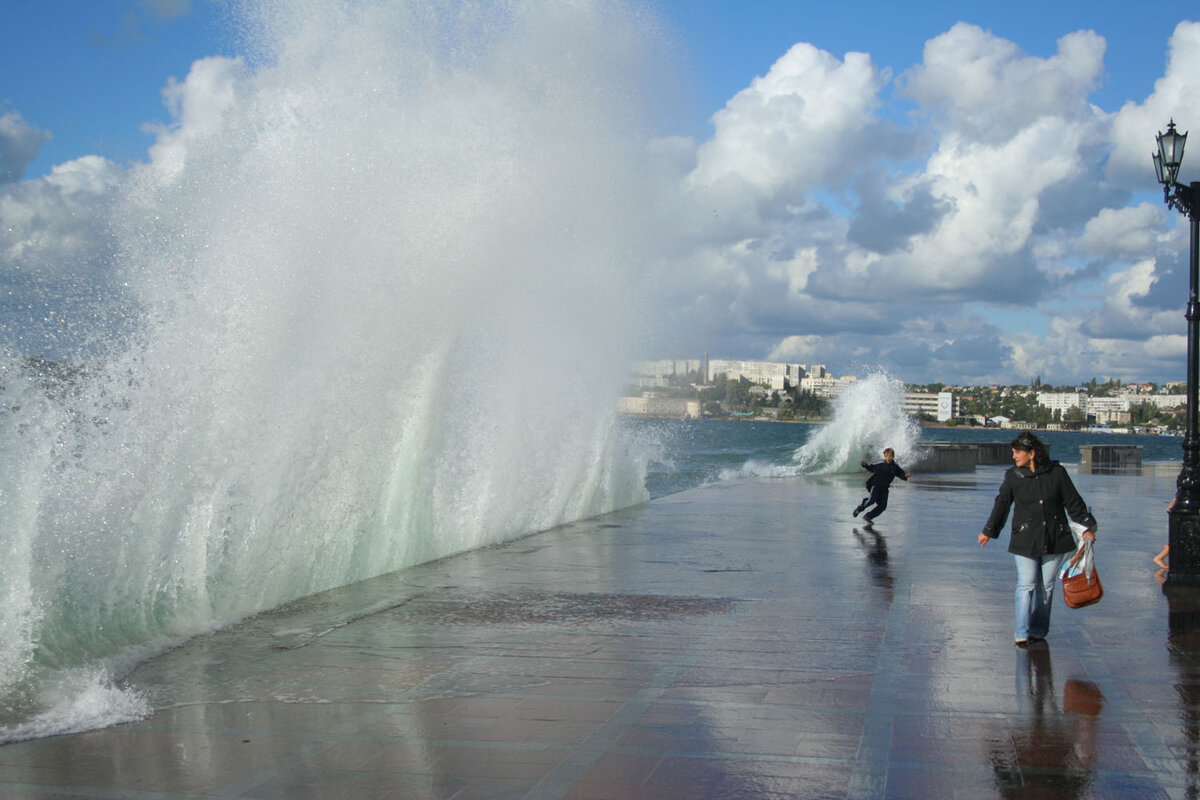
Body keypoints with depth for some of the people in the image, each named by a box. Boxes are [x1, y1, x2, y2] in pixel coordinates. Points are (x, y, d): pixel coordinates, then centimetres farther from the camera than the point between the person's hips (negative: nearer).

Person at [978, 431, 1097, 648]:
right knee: (1026, 585, -6)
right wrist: (989, 531, 15)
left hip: (1054, 539, 1)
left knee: (1046, 587, 8)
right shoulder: (1013, 476, -2)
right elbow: (1001, 505, 9)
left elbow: (1074, 502, 3)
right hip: (1025, 540, -1)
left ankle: (1038, 629, 21)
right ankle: (1022, 633, -4)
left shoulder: (1056, 472, -3)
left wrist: (1087, 527, 0)